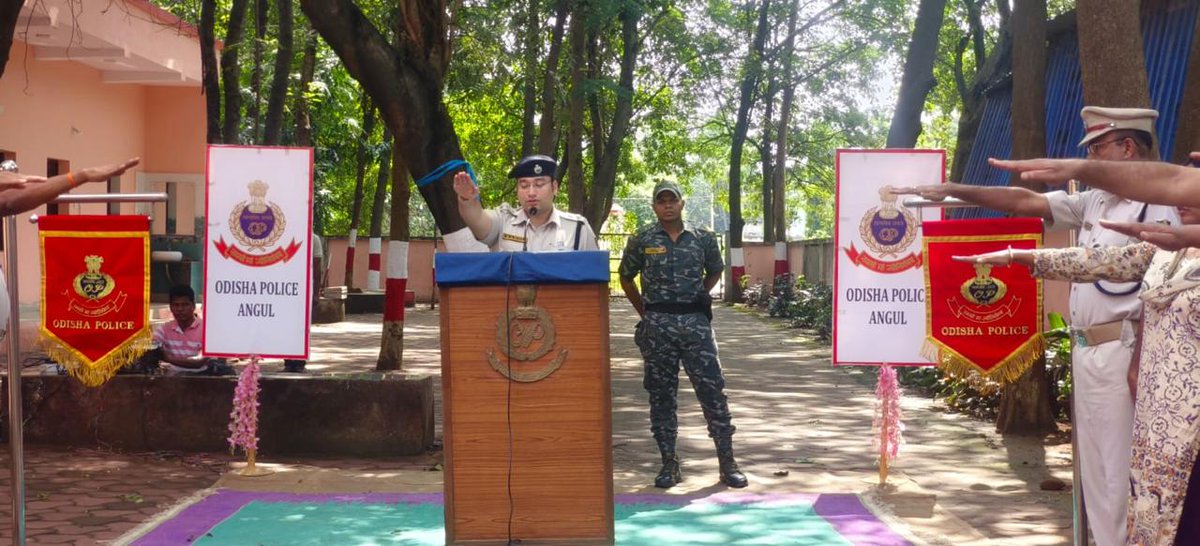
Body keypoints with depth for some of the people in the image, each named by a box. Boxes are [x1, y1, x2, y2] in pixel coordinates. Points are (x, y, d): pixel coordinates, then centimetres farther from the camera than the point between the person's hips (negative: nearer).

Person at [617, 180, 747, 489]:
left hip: (695, 321, 0)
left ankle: (727, 462, 4)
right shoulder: (641, 240, 3)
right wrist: (644, 311, 12)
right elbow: (626, 277, 15)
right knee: (661, 394, 4)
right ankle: (669, 464, 12)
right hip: (657, 324, 0)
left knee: (712, 389, -3)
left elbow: (715, 271, 22)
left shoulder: (703, 239, 5)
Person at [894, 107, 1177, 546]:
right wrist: (952, 190, 13)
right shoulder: (1094, 202, 16)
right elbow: (1022, 202, 17)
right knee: (1095, 472, 13)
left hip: (1121, 351, -9)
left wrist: (1139, 364, -22)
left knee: (1121, 472, -6)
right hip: (1087, 350, 9)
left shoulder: (1157, 203, -10)